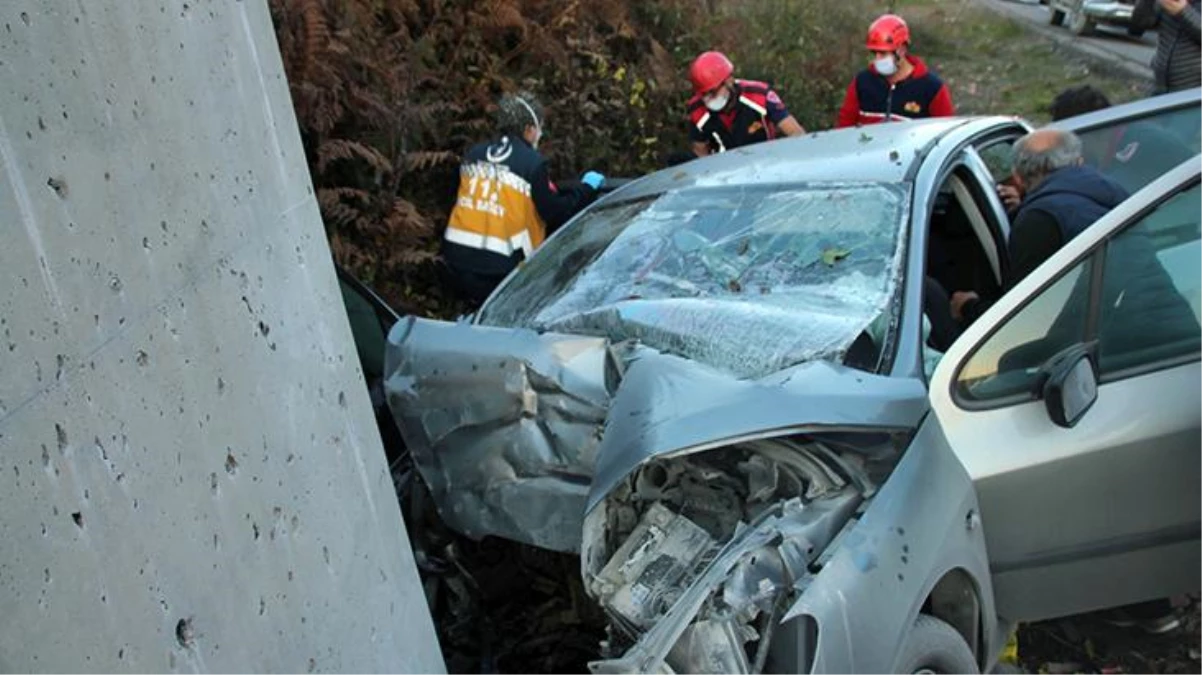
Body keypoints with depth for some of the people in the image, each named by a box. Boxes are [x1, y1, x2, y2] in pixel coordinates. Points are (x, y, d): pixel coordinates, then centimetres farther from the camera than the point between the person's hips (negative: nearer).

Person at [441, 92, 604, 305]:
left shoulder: (472, 155, 10)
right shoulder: (532, 163, -8)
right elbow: (554, 213, -6)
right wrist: (586, 188, 10)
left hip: (455, 257, 6)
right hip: (498, 270, -6)